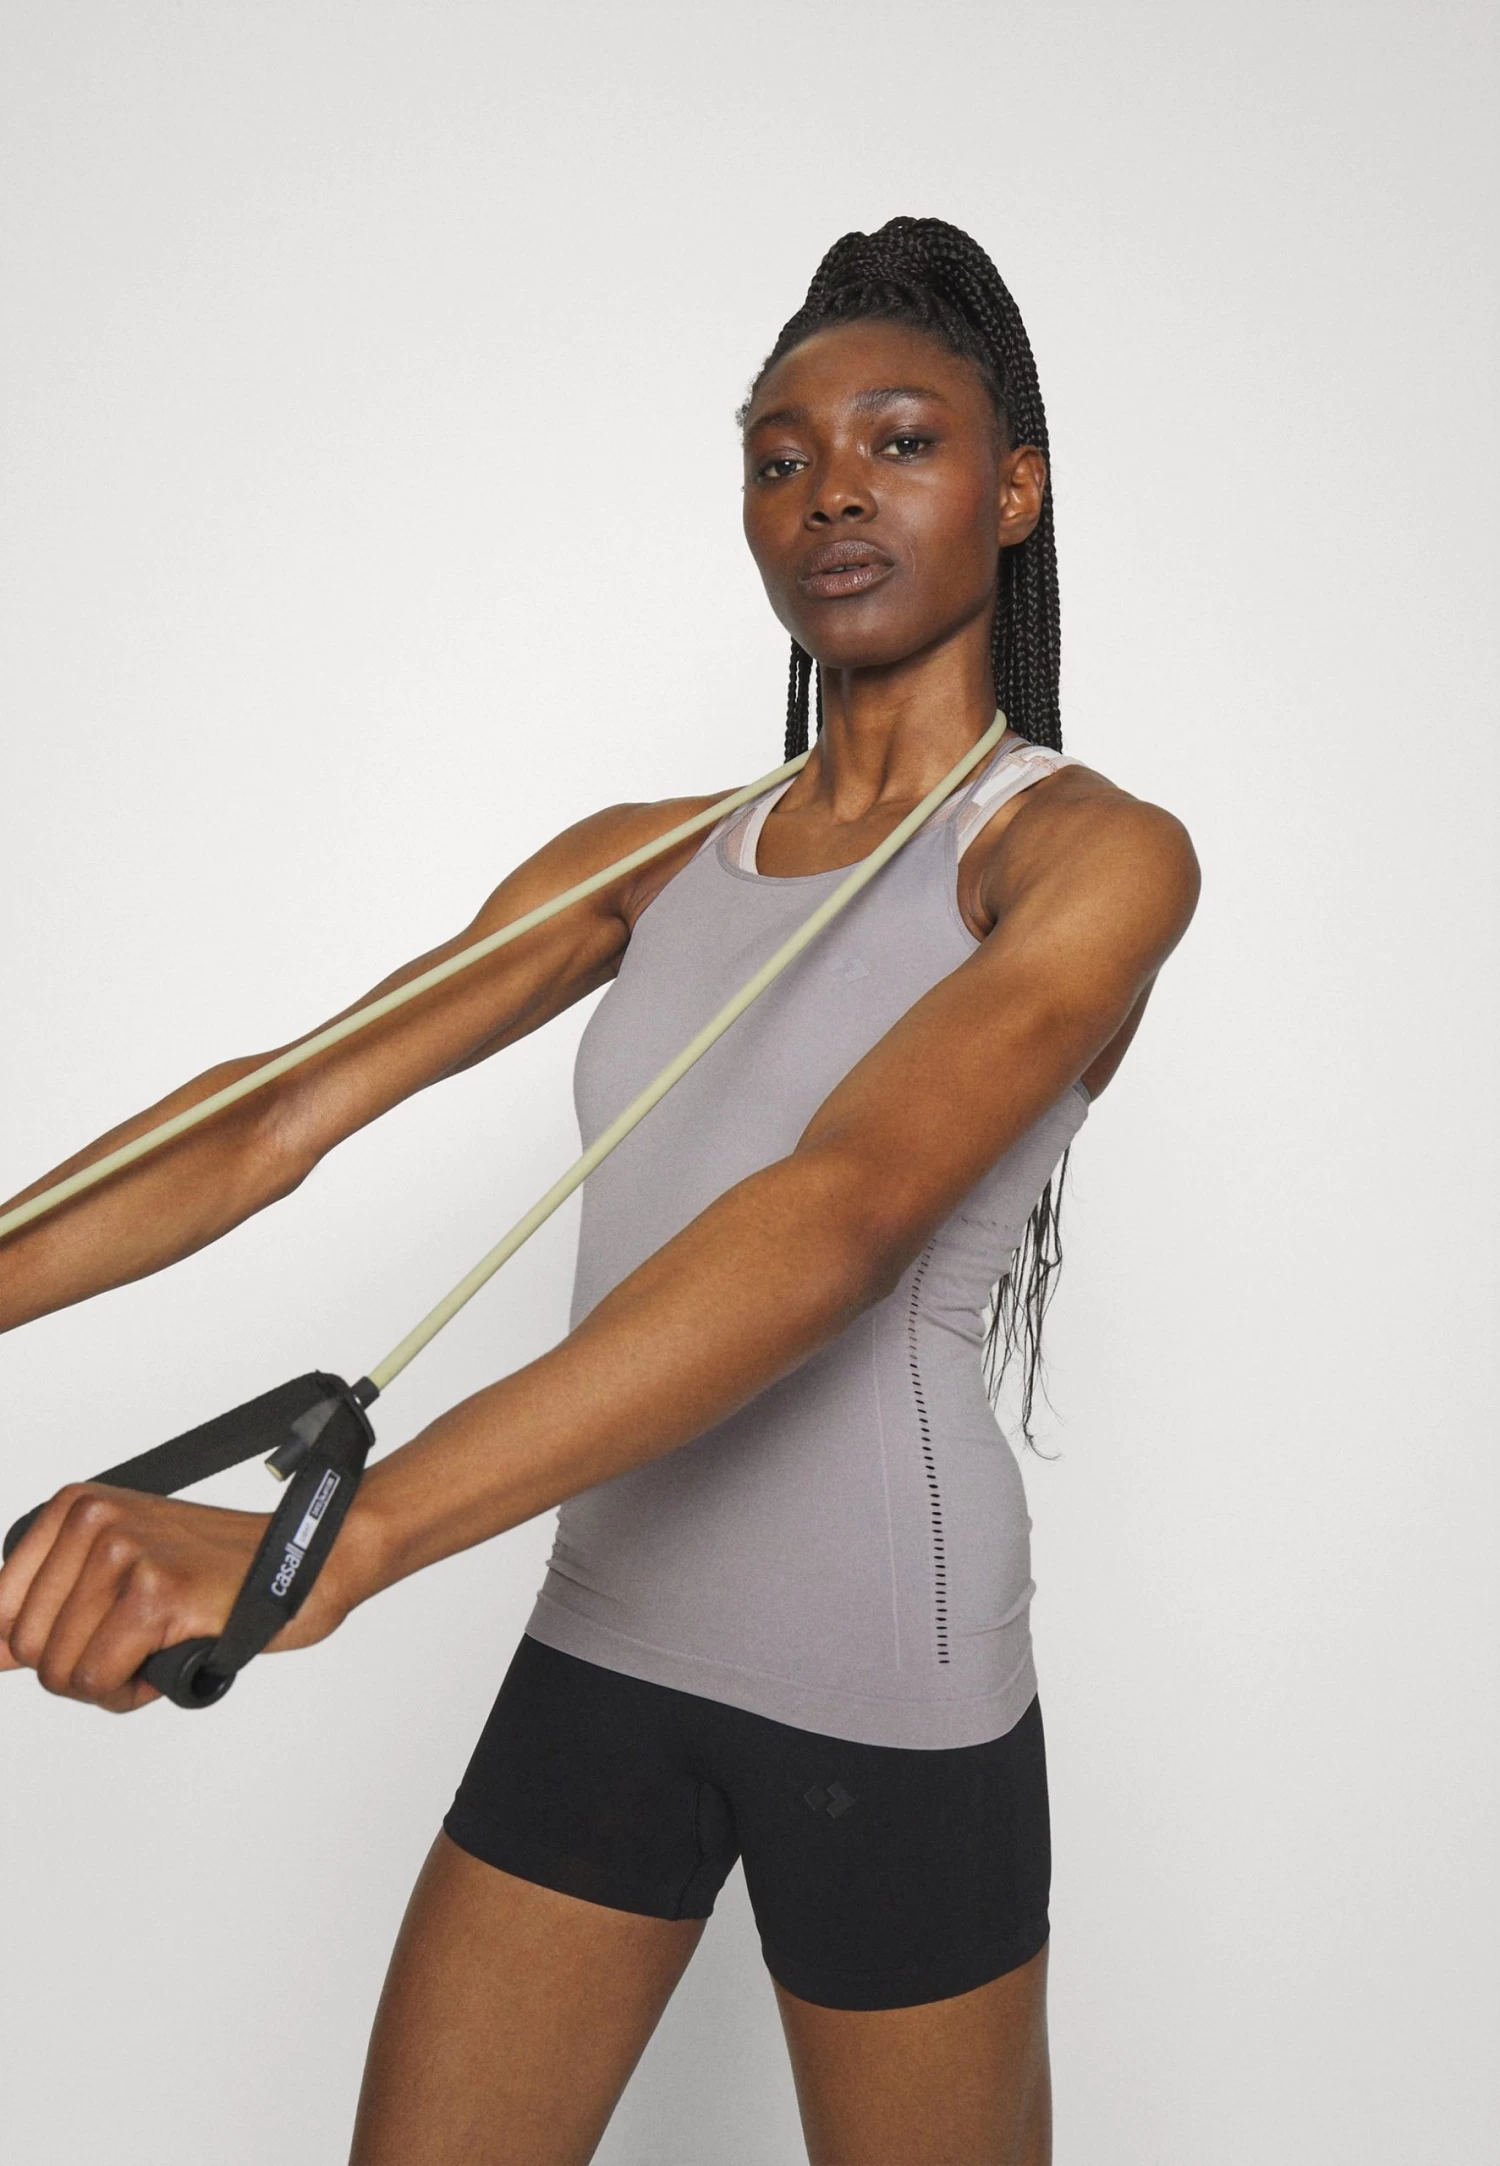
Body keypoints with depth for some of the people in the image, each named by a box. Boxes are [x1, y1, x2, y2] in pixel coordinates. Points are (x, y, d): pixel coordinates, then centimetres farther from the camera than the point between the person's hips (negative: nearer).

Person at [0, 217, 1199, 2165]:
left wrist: (338, 1535, -40)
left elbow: (848, 1213, -29)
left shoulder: (1090, 856, -11)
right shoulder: (649, 860, 7)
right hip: (605, 1645, 5)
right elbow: (280, 1116, -1)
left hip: (891, 1693, -4)